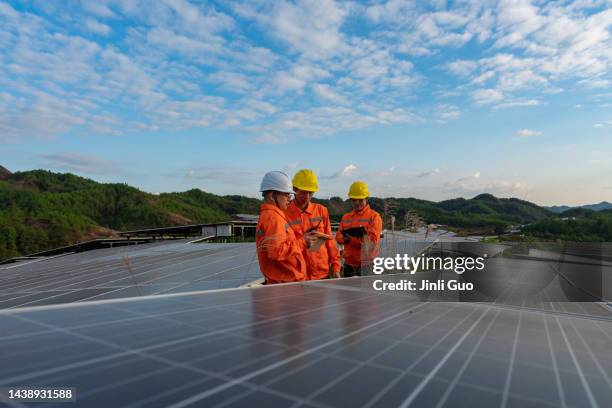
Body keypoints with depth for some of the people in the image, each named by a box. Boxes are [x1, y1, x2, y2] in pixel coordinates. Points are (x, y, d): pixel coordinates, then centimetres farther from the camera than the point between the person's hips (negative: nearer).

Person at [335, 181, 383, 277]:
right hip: (349, 265, 5)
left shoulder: (374, 216, -3)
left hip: (366, 265, -5)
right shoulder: (346, 217, 13)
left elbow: (372, 240, -14)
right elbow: (339, 237, 4)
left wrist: (350, 239, -15)